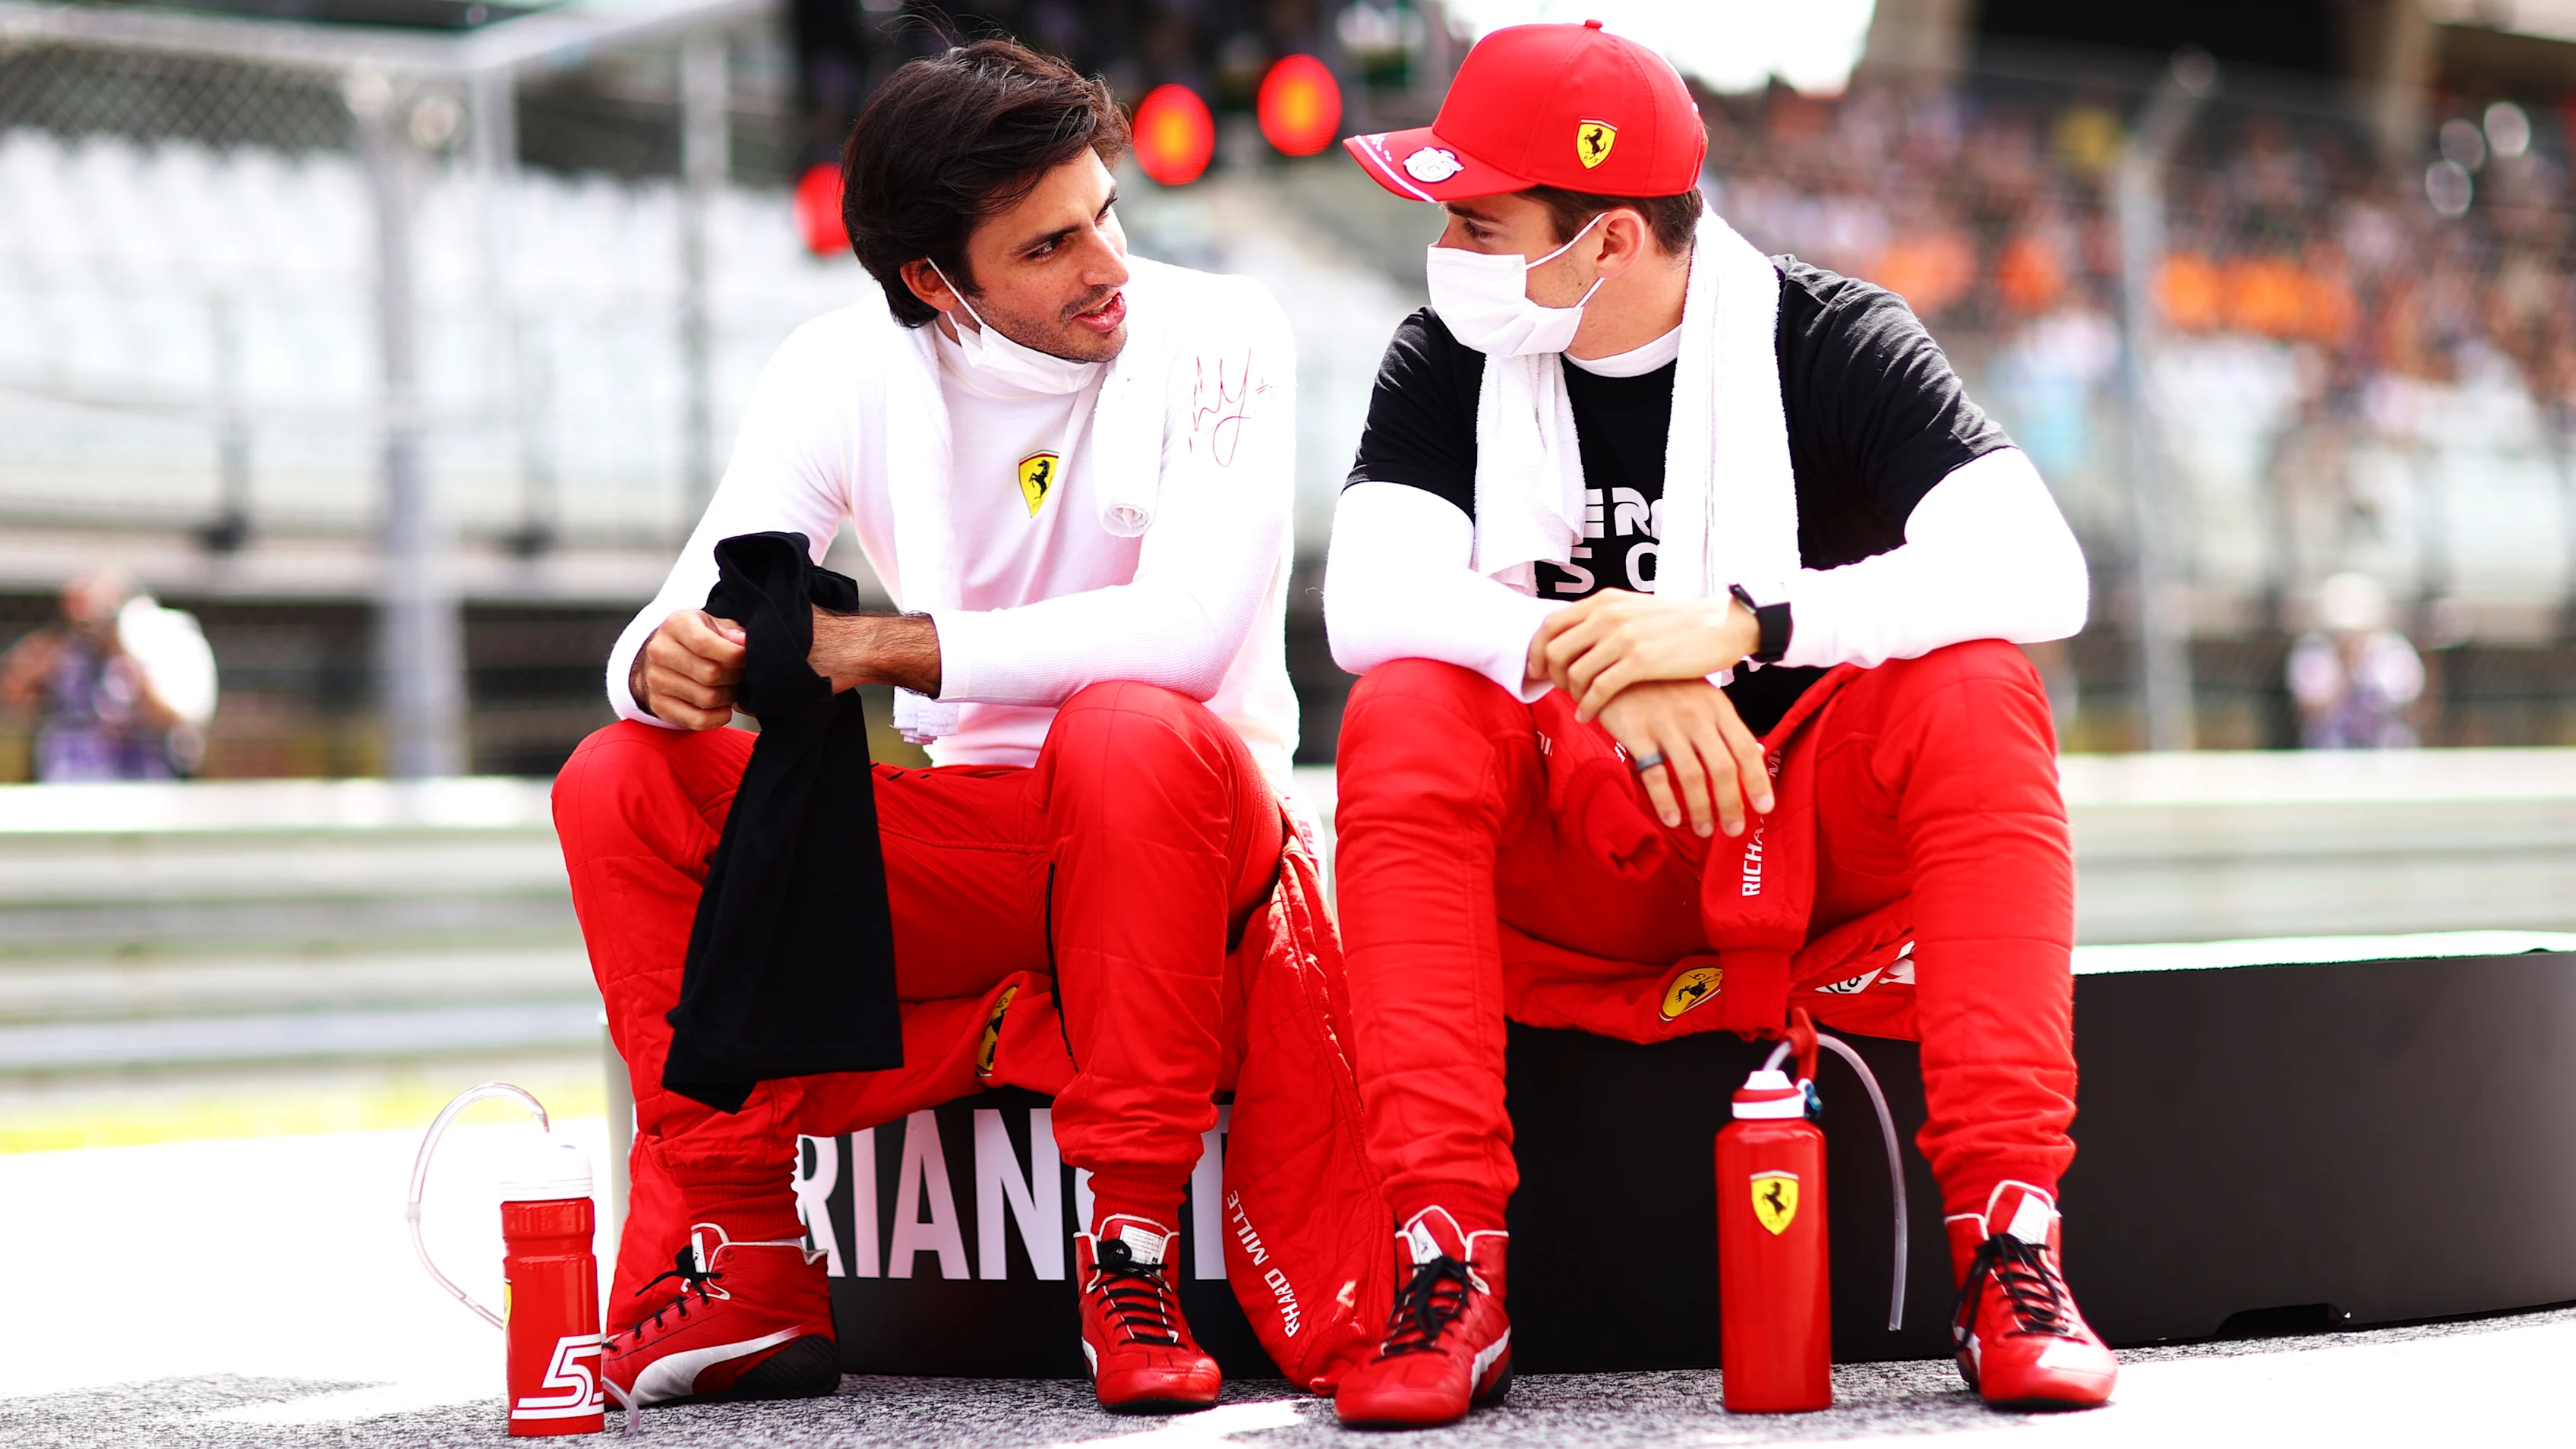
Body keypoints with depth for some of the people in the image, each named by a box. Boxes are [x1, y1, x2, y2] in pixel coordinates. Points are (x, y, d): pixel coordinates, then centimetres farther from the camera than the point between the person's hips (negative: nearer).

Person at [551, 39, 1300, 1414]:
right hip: (966, 848, 4)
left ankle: (1131, 1257, -29)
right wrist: (665, 666, -33)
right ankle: (737, 1263, -14)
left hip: (1188, 825, -4)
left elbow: (1189, 628, -25)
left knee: (1126, 730, -38)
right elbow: (697, 612, -7)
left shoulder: (1215, 336, -12)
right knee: (622, 783, -15)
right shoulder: (845, 371, -2)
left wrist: (886, 646, -29)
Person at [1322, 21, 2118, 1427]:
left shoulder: (1831, 343, -9)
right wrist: (1597, 664, -35)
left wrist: (1741, 624, -34)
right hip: (1568, 863, 2)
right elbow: (1371, 602, -18)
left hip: (1813, 840, -1)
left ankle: (2009, 1241, -32)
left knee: (1975, 693, -28)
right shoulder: (1450, 362, -1)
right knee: (1403, 718, -26)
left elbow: (2038, 571, -24)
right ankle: (1449, 1276, -31)